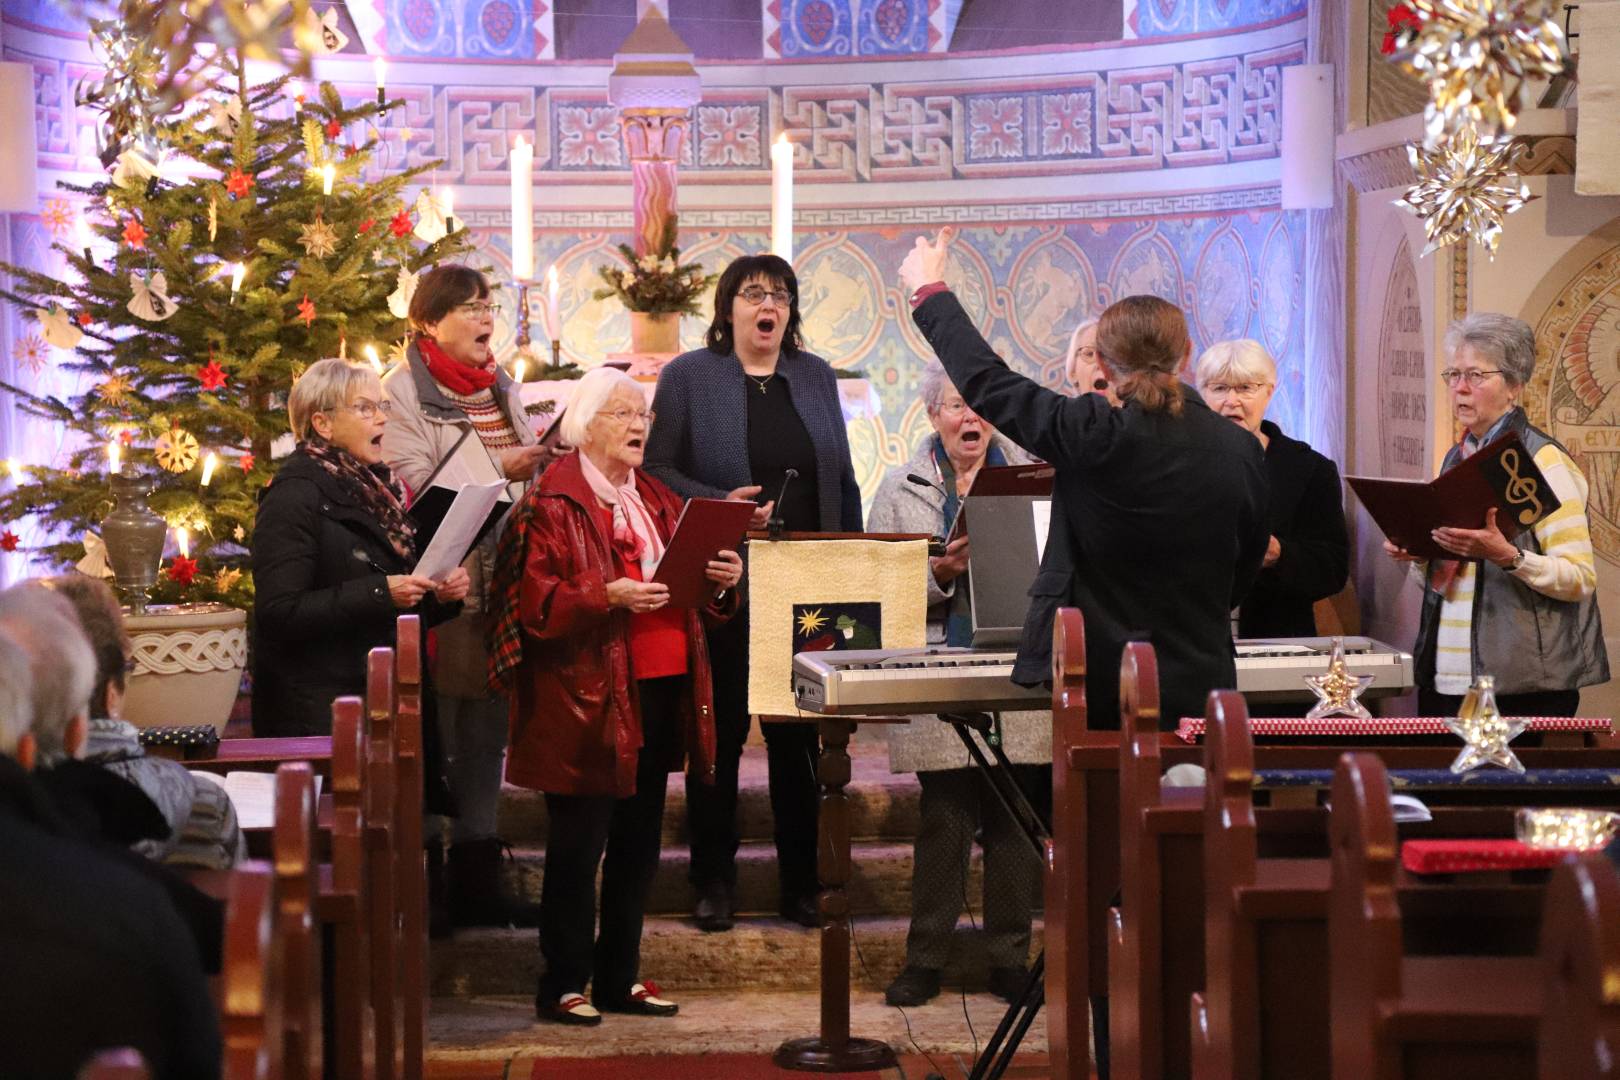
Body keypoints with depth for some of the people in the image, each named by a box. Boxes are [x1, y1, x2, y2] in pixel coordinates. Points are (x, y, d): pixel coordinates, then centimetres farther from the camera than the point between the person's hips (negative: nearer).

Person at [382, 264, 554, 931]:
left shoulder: (502, 389, 18)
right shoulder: (404, 391, -5)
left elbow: (532, 479, 25)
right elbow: (414, 490, -14)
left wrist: (544, 466, 3)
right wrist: (500, 470, -18)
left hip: (502, 579, 7)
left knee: (486, 730, 10)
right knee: (432, 733, -2)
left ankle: (477, 878, 17)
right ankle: (422, 882, 5)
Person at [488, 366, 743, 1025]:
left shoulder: (657, 501, 17)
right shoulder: (552, 503, -6)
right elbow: (536, 602, -14)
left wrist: (723, 579, 1)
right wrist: (609, 597, -25)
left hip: (661, 694, 7)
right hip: (587, 699, -7)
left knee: (639, 840, 12)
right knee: (579, 842, -2)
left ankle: (619, 977, 21)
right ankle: (563, 986, 7)